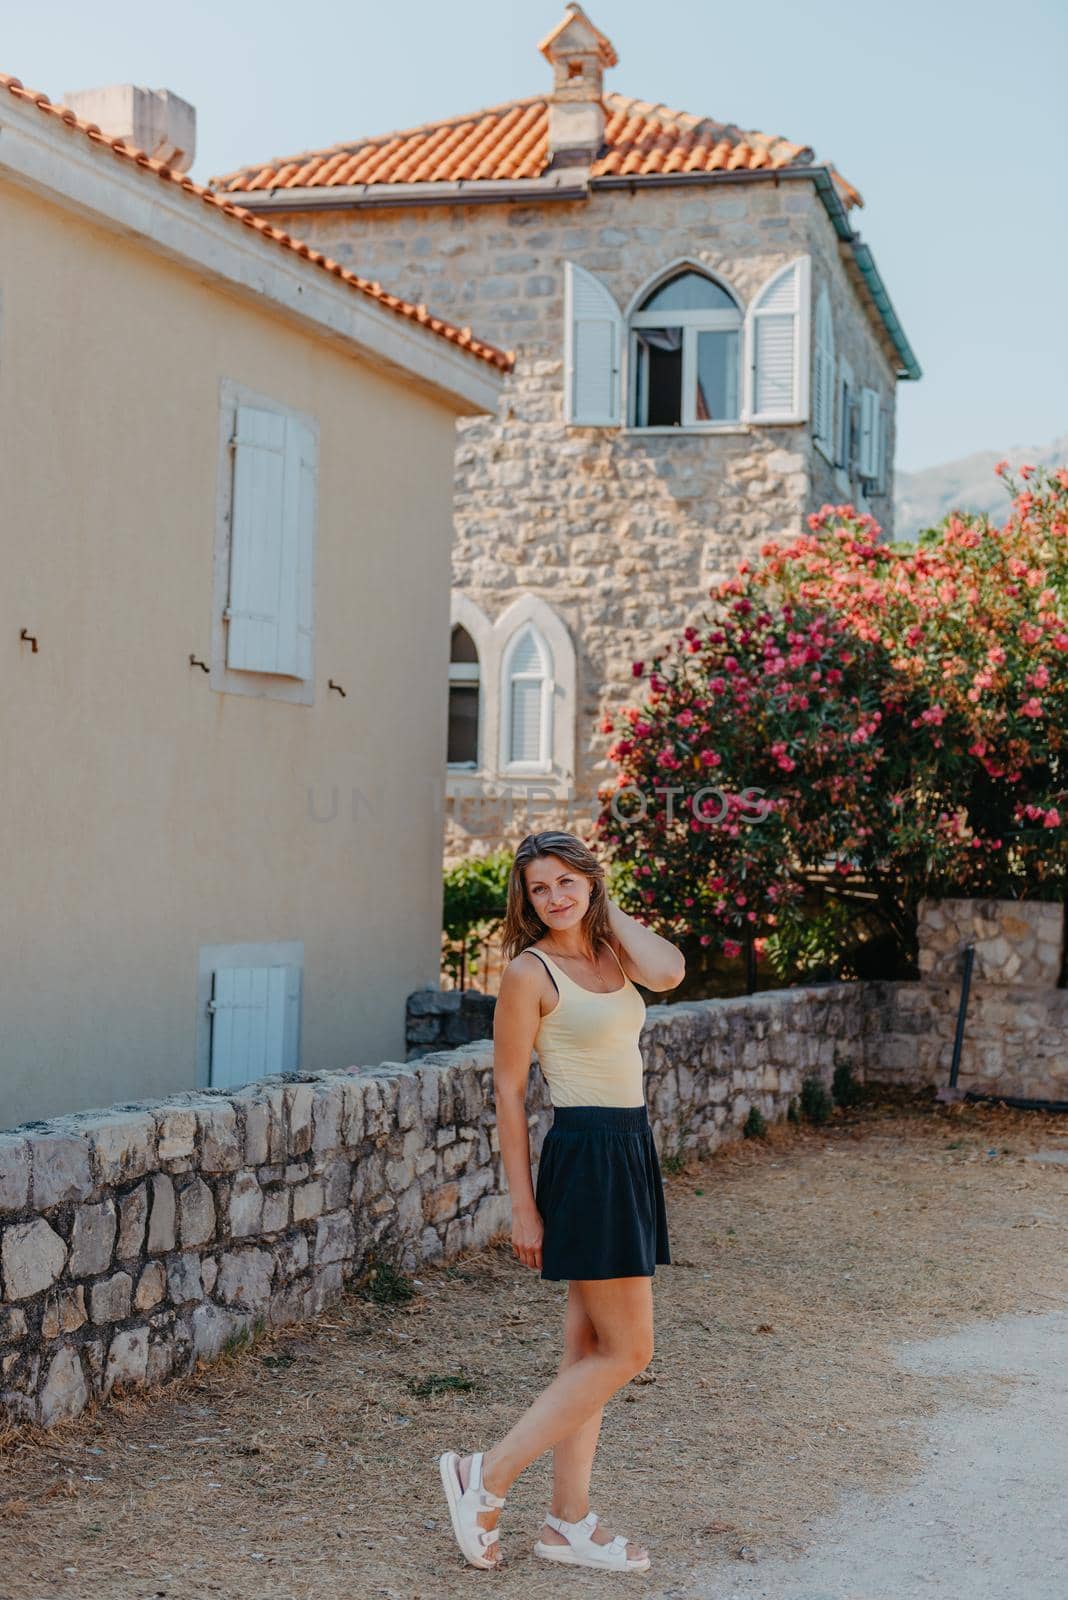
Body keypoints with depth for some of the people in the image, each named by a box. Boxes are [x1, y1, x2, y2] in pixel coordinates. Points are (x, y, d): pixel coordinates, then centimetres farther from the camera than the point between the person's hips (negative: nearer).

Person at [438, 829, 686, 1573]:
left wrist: (607, 908, 0)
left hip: (630, 1150, 8)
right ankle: (487, 1475, 3)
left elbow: (668, 971, -13)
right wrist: (524, 1206, -10)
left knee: (592, 1348, 11)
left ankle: (570, 1522, 19)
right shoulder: (530, 972, -9)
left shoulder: (611, 951, 10)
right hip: (585, 1155, -8)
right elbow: (509, 1092, -9)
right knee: (626, 1352, -5)